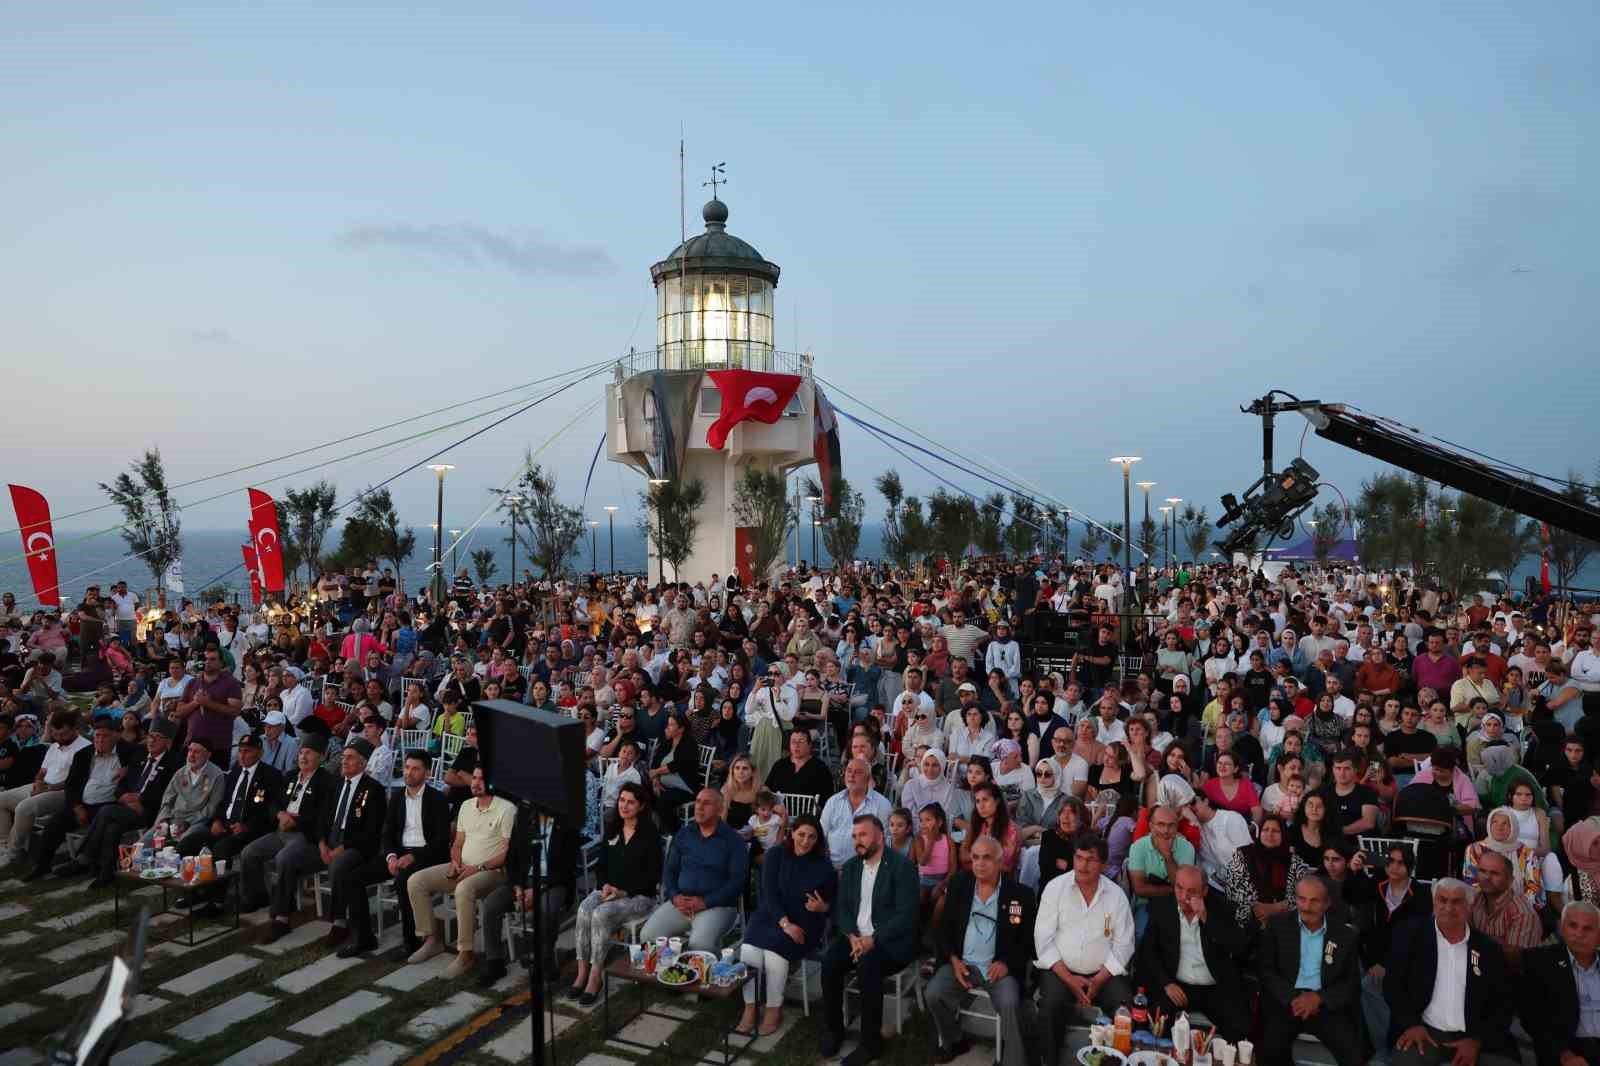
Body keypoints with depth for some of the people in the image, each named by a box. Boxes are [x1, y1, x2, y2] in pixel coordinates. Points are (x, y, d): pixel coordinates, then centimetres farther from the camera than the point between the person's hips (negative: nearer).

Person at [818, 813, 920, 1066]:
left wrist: (874, 940, -24)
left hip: (891, 940, -5)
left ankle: (871, 1041, -16)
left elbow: (906, 915, -16)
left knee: (867, 965, -33)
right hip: (856, 936, 5)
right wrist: (852, 936, -12)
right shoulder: (850, 867, 10)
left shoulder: (902, 866, -10)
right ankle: (833, 1029, -2)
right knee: (829, 960, -22)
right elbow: (841, 908, 8)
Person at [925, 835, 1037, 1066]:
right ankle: (953, 1041, 9)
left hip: (1000, 966, -3)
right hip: (962, 962, 3)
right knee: (932, 994, -19)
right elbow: (943, 927, 9)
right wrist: (953, 959, -6)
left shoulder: (1020, 893, -2)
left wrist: (1007, 963, -13)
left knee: (1010, 1003, -31)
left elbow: (1028, 939, 1)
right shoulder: (958, 885, 5)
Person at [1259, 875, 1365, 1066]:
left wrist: (1318, 998, -12)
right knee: (1270, 1049, -25)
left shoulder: (1346, 935, 5)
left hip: (1327, 1005, 1)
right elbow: (1266, 970, 2)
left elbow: (1353, 983, 4)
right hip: (1285, 1002, -1)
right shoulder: (1277, 925, 3)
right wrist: (1293, 998, -15)